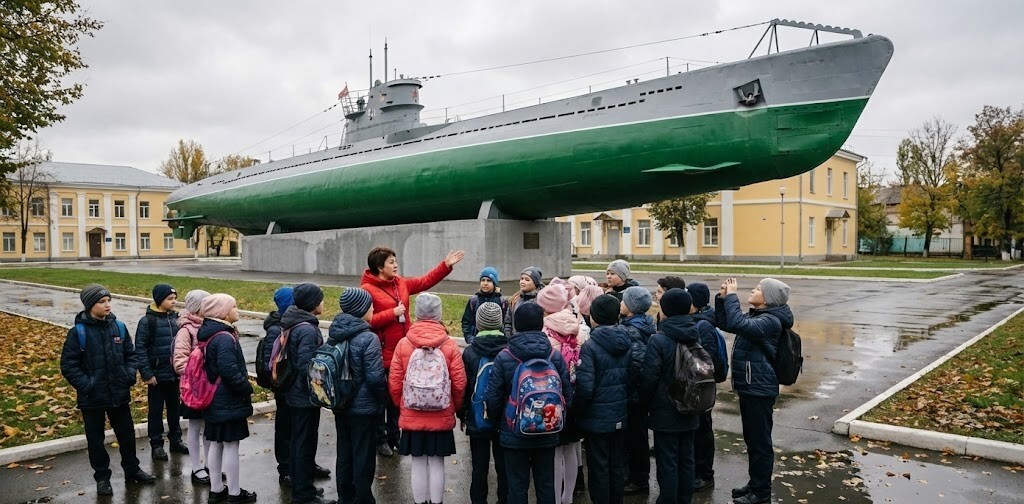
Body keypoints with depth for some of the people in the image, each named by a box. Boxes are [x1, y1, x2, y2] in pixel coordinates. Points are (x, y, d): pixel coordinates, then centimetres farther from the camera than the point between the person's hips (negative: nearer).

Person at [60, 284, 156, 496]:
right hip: (92, 398, -3)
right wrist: (85, 385, -18)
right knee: (95, 439, 11)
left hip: (119, 394, 3)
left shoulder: (119, 327, 0)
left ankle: (132, 470, 31)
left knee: (127, 433, 15)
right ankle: (102, 477, 26)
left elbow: (130, 354, 11)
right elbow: (68, 365, -9)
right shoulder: (78, 332, -11)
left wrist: (130, 375, -3)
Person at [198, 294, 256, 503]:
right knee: (230, 445, 0)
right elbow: (229, 369, -28)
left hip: (214, 399, 10)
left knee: (216, 443, 16)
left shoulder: (208, 333, 10)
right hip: (229, 401, -10)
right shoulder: (225, 338, -21)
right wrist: (247, 388, -14)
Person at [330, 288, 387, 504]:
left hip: (340, 405, 7)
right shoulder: (368, 338, -22)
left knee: (344, 453, 19)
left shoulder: (334, 333, 1)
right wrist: (382, 399, -5)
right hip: (364, 407, -7)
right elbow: (376, 377, -22)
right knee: (363, 456, 6)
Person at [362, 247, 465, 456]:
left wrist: (446, 265, 8)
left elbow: (426, 281, 14)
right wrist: (392, 313, -20)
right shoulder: (367, 289, -13)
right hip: (381, 354, -7)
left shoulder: (401, 283, 8)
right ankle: (380, 439, 21)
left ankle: (393, 436, 30)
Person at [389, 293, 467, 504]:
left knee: (418, 464, 11)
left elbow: (394, 384, -4)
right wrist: (455, 408, 11)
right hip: (442, 418, 0)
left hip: (412, 418, 0)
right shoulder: (450, 345, -9)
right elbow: (460, 384, -8)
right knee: (437, 464, 11)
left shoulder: (403, 344, -8)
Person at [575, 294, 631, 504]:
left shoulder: (590, 346, -18)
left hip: (597, 417, -6)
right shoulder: (626, 343, 0)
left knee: (599, 467, 7)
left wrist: (578, 410, -5)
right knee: (617, 465, 18)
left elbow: (585, 386, -21)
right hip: (620, 416, 6)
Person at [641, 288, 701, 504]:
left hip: (665, 411, -6)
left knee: (667, 462, 2)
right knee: (686, 459, 15)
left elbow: (649, 378, -17)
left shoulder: (658, 340, -18)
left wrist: (646, 404, -1)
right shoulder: (696, 338, 2)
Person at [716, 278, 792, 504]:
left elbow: (737, 324, -34)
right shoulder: (756, 315, 10)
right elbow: (725, 324, 16)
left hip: (759, 390, -10)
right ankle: (755, 483, 31)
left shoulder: (771, 321, -19)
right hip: (749, 387, 10)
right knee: (751, 439, 19)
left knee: (760, 441, 2)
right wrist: (722, 297, 2)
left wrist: (732, 296, -24)